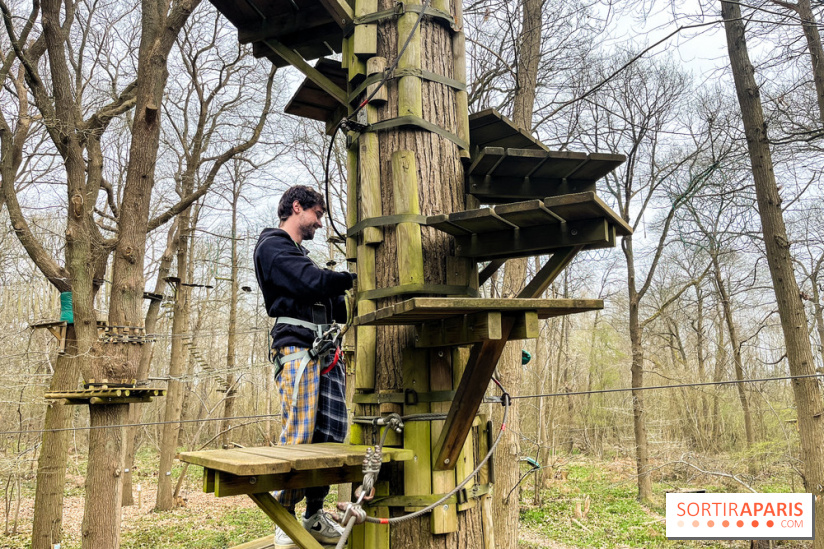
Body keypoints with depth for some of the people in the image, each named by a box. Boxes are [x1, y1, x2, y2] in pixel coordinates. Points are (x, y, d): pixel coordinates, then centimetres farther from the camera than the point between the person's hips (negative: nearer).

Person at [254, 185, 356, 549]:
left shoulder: (301, 254, 30)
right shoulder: (272, 245, 2)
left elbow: (333, 307, 26)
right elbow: (311, 283, -14)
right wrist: (353, 278, -3)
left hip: (324, 352, 9)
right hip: (297, 348, -8)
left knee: (330, 435, 4)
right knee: (298, 436, -11)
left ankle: (315, 516, 13)